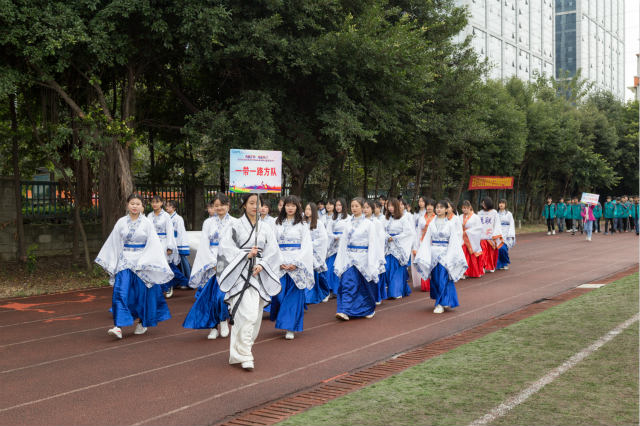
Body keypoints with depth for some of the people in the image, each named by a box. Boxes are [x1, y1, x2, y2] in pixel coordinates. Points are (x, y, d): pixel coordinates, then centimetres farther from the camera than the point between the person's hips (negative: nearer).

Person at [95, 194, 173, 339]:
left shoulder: (147, 223, -1)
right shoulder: (121, 222, 5)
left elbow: (154, 244, -2)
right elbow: (114, 243, 11)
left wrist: (149, 262, -10)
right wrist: (111, 263, 11)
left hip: (142, 261, -1)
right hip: (125, 260, 1)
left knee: (142, 292, 5)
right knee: (120, 291, -11)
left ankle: (143, 323, 26)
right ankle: (119, 327, -15)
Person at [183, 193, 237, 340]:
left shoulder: (234, 223, 2)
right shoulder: (208, 223, 8)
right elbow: (204, 246, 4)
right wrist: (214, 263, -6)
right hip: (210, 264, 2)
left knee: (223, 293, -12)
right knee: (210, 294, 0)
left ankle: (224, 321, 11)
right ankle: (213, 327, 10)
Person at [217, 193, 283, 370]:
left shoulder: (266, 229, 13)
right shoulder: (235, 227, 3)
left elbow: (273, 251, 6)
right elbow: (225, 248, -5)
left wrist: (262, 264, -11)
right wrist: (245, 255, -15)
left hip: (258, 276, 4)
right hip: (240, 274, -4)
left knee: (254, 316, 6)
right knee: (247, 314, -16)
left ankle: (237, 354, 21)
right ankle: (244, 355, -9)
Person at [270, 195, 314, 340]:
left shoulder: (302, 225, 5)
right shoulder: (278, 224, 11)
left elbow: (306, 247, -1)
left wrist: (296, 263, -11)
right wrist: (279, 262, -7)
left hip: (297, 265, -2)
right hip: (280, 265, 2)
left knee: (294, 295, -4)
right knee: (279, 293, -6)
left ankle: (290, 327, 0)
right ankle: (283, 320, 16)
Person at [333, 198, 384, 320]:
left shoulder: (369, 224, -4)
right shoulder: (348, 223, 8)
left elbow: (372, 243, -6)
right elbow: (344, 241, 11)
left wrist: (371, 262, -11)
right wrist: (341, 260, 7)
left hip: (363, 257, -3)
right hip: (349, 257, 3)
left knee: (365, 286, 8)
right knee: (347, 284, -8)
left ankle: (369, 309, 26)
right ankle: (345, 311, -12)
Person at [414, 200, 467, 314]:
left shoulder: (450, 223, -1)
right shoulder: (432, 223, 9)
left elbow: (453, 241, -4)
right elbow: (427, 240, 7)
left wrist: (449, 257, -12)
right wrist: (424, 256, -2)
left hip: (445, 253, -4)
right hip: (434, 253, 4)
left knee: (443, 279, -8)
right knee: (435, 278, 6)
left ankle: (441, 304, -1)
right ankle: (444, 302, 22)